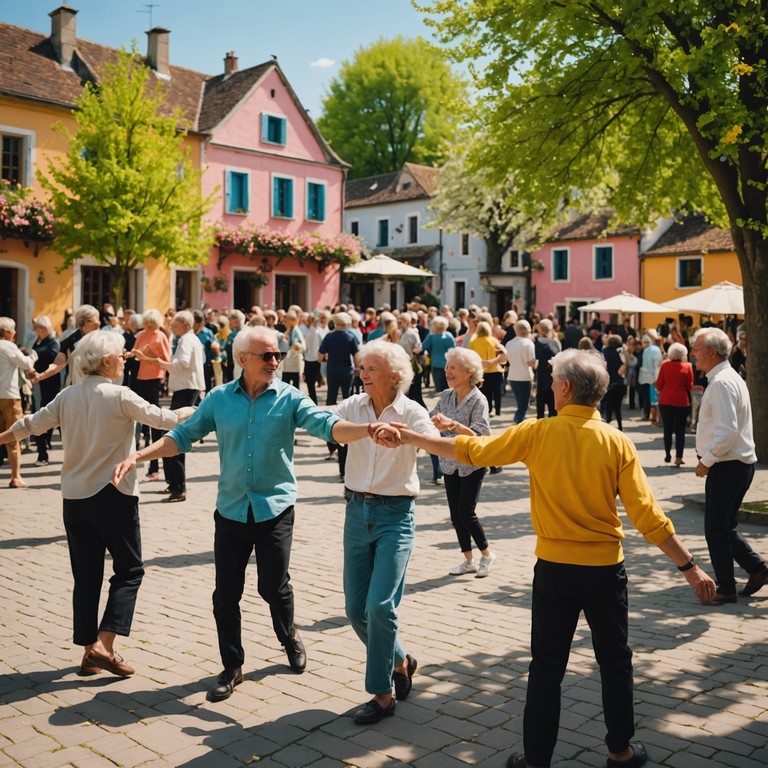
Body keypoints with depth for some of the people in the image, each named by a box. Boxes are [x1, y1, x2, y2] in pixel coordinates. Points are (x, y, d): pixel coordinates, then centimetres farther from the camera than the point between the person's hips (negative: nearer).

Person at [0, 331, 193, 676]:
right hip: (114, 495, -6)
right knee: (129, 571, 7)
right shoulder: (119, 396, -13)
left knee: (86, 576, 13)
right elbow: (162, 418, -9)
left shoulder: (67, 396, 4)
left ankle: (89, 651, 18)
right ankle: (103, 645, -4)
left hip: (75, 498, 6)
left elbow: (32, 423, 14)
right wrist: (193, 411, 7)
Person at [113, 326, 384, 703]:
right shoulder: (219, 399, 0)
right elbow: (183, 435, 5)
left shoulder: (289, 398, -6)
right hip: (231, 511, 2)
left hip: (275, 510, -2)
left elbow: (327, 425, -19)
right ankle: (232, 667, 25)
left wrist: (370, 429, -36)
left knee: (274, 587, 5)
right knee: (226, 594, 6)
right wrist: (138, 456, -6)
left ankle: (289, 637, 38)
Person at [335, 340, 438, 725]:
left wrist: (401, 432, -38)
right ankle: (400, 661, 34)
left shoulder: (411, 412, -7)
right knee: (355, 609, 8)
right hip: (357, 510, 4)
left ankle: (382, 694, 7)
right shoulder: (352, 406, 2)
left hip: (395, 513, -4)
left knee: (380, 605, -11)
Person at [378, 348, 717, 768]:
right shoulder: (617, 443, -10)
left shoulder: (538, 433, -11)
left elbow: (471, 450, -8)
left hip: (554, 569, 0)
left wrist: (407, 437, 2)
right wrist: (689, 566, -2)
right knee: (615, 661, 19)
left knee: (546, 666, 12)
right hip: (605, 570, 1)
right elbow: (647, 516, -11)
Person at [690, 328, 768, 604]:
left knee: (716, 530, 1)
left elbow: (727, 431, -27)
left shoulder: (721, 383, -18)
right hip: (740, 464, 10)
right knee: (725, 528, 18)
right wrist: (709, 459, 16)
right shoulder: (729, 377, 14)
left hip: (727, 466, -10)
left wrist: (706, 461, -16)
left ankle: (726, 589, 12)